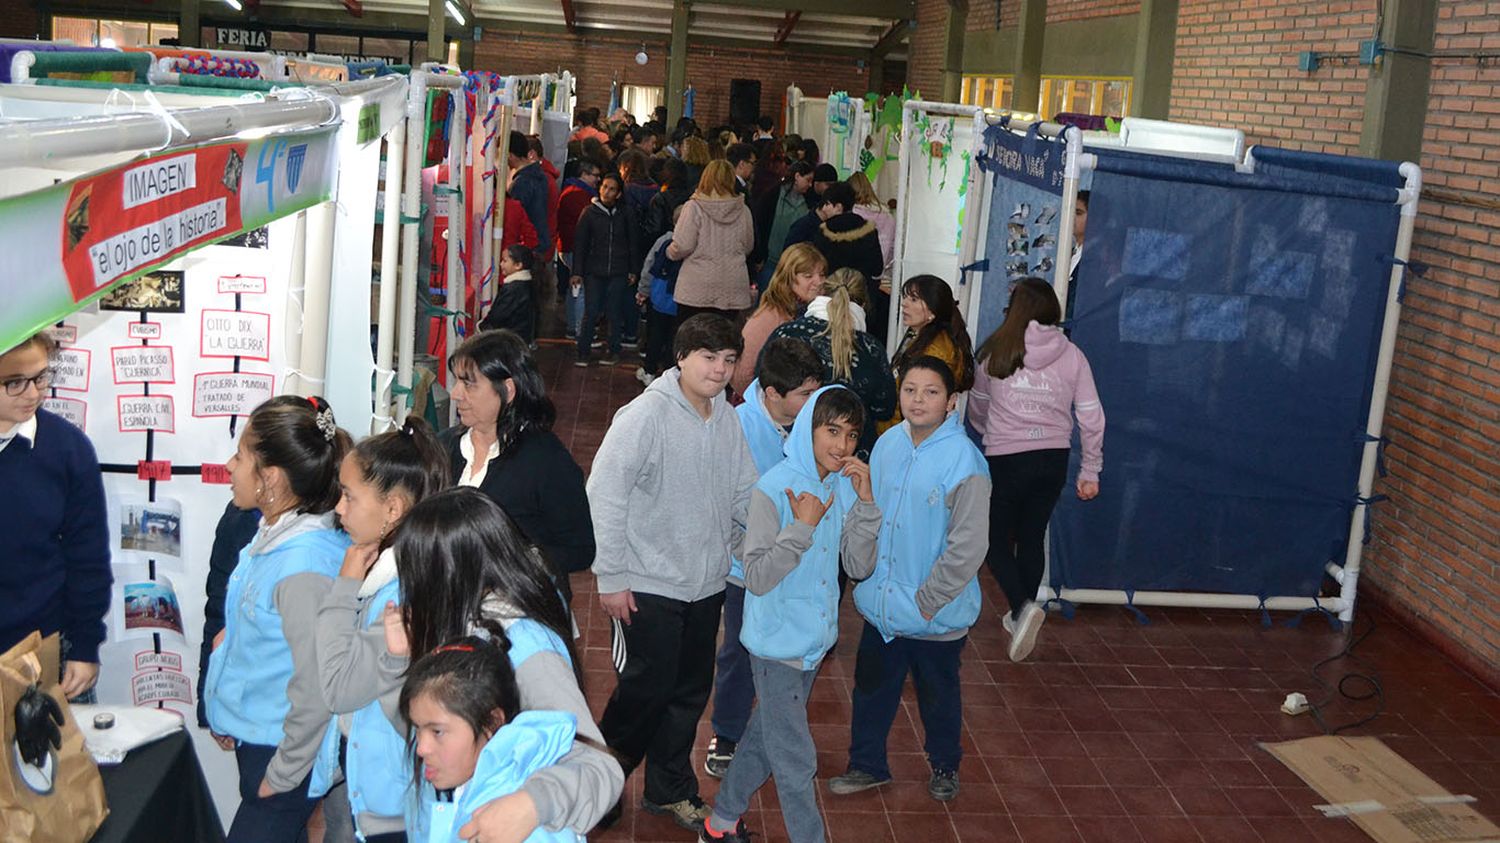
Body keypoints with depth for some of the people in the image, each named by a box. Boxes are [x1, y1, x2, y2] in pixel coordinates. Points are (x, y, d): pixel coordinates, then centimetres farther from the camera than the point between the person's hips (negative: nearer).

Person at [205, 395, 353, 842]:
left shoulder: (304, 565, -29)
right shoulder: (275, 534, 0)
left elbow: (317, 691, -26)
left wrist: (282, 775, -16)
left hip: (279, 751, -9)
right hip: (252, 738, 9)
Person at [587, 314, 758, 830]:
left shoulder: (728, 419, 3)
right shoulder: (645, 415, -16)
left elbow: (744, 493, 11)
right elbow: (604, 496, -17)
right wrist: (611, 578, -15)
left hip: (708, 584, 6)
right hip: (648, 586, -6)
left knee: (690, 692, 15)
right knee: (647, 689, 0)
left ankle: (670, 788, 32)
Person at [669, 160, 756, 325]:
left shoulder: (694, 207, -8)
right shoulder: (742, 210, 3)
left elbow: (683, 246, -11)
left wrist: (670, 252, 10)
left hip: (697, 289, -3)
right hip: (732, 289, 3)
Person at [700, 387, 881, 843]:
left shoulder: (843, 485, 0)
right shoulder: (774, 489, -20)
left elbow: (860, 566, -3)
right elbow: (758, 578, -21)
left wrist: (865, 502, -14)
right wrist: (803, 526, -28)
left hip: (814, 639, 7)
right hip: (777, 641, -7)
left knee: (767, 735, 22)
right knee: (796, 760, 2)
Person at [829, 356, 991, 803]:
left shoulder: (965, 462, -21)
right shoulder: (888, 444, -3)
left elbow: (968, 548, -20)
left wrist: (925, 600, -17)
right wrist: (865, 577, 6)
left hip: (935, 614, -5)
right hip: (881, 605, 5)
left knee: (938, 696, 17)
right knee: (871, 689, 19)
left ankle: (944, 766, 41)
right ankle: (867, 764, 38)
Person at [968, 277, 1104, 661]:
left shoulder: (996, 352, -4)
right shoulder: (1071, 356, -2)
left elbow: (978, 408, 12)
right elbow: (1091, 416, -1)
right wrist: (1090, 470, 9)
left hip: (1005, 458, -3)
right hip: (1054, 458, 3)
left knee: (996, 538, 10)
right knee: (1032, 536, 18)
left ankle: (1023, 605, -12)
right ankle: (1021, 616, 28)